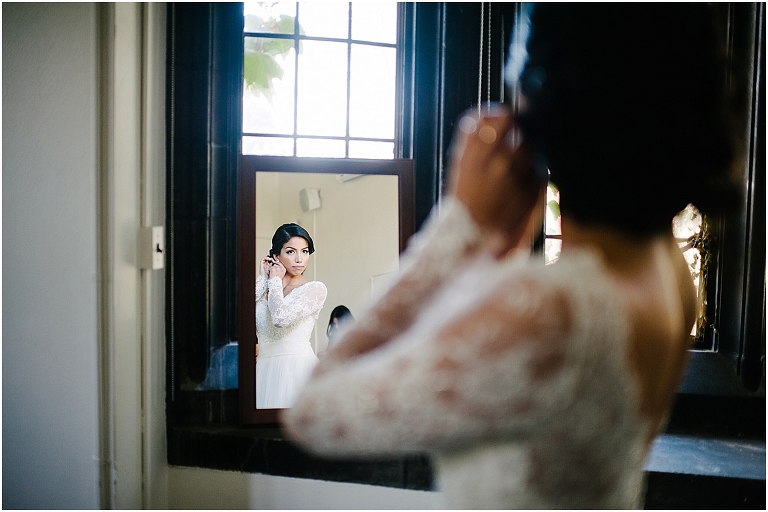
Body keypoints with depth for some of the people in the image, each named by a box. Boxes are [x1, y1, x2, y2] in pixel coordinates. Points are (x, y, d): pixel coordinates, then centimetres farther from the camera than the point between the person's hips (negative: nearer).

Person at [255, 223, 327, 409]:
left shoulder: (316, 289, -3)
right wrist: (263, 279, 3)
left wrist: (275, 281, -3)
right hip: (264, 368, 5)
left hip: (297, 367, -4)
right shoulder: (265, 289, 13)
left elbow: (281, 318, -19)